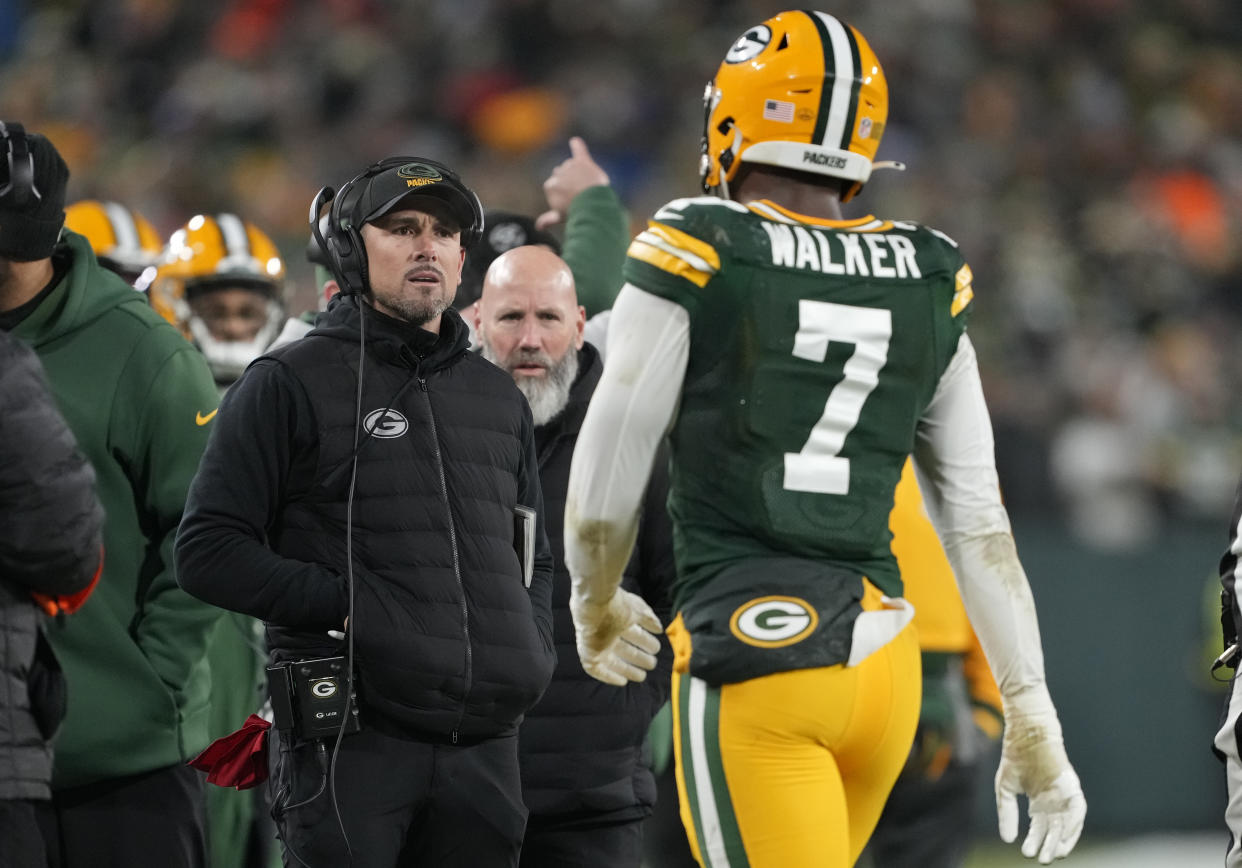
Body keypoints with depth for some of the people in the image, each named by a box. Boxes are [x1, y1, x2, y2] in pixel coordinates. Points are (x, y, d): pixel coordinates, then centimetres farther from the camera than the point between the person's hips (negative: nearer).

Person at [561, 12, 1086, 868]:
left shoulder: (694, 257, -4)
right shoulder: (931, 282, 10)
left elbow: (604, 493, -1)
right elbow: (978, 518, 10)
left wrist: (598, 609, 20)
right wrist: (1032, 713, 12)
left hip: (754, 647, -6)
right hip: (884, 660, 6)